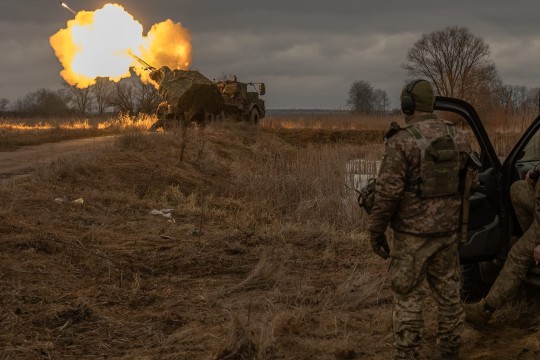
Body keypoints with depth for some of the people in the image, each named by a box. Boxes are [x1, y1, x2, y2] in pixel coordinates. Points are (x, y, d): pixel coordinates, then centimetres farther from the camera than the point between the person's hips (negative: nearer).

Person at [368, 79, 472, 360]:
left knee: (408, 298, 2)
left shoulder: (402, 142, -17)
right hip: (447, 229, 6)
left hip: (413, 233, -6)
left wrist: (376, 231, -7)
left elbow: (387, 193, -17)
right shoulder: (458, 138, 2)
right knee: (448, 294, 15)